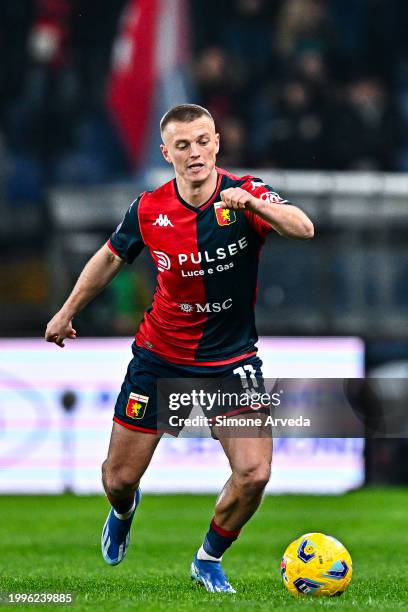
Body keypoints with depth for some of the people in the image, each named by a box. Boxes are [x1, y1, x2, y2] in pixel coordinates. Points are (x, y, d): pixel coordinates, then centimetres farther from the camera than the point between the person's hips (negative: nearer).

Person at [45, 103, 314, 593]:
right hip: (160, 357, 1)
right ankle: (123, 512, 45)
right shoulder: (148, 210, -9)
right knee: (119, 479, 6)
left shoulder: (246, 194, -15)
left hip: (232, 360, -1)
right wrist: (67, 312, 18)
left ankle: (209, 559, 12)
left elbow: (304, 228, -32)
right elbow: (111, 258, 10)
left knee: (253, 473, -16)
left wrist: (254, 204, -49)